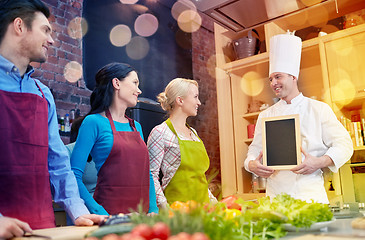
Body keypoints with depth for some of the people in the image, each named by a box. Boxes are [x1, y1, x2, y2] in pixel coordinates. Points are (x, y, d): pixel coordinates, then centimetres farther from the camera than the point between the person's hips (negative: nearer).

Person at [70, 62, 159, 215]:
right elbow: (74, 176, -13)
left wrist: (153, 209, 2)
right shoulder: (94, 122, -8)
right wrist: (101, 214, -20)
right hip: (110, 213, -5)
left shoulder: (137, 126, 11)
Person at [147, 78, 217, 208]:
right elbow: (152, 174, -12)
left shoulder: (193, 132, 13)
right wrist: (165, 207, -19)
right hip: (176, 209, -6)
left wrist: (211, 198, 11)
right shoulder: (161, 132, -9)